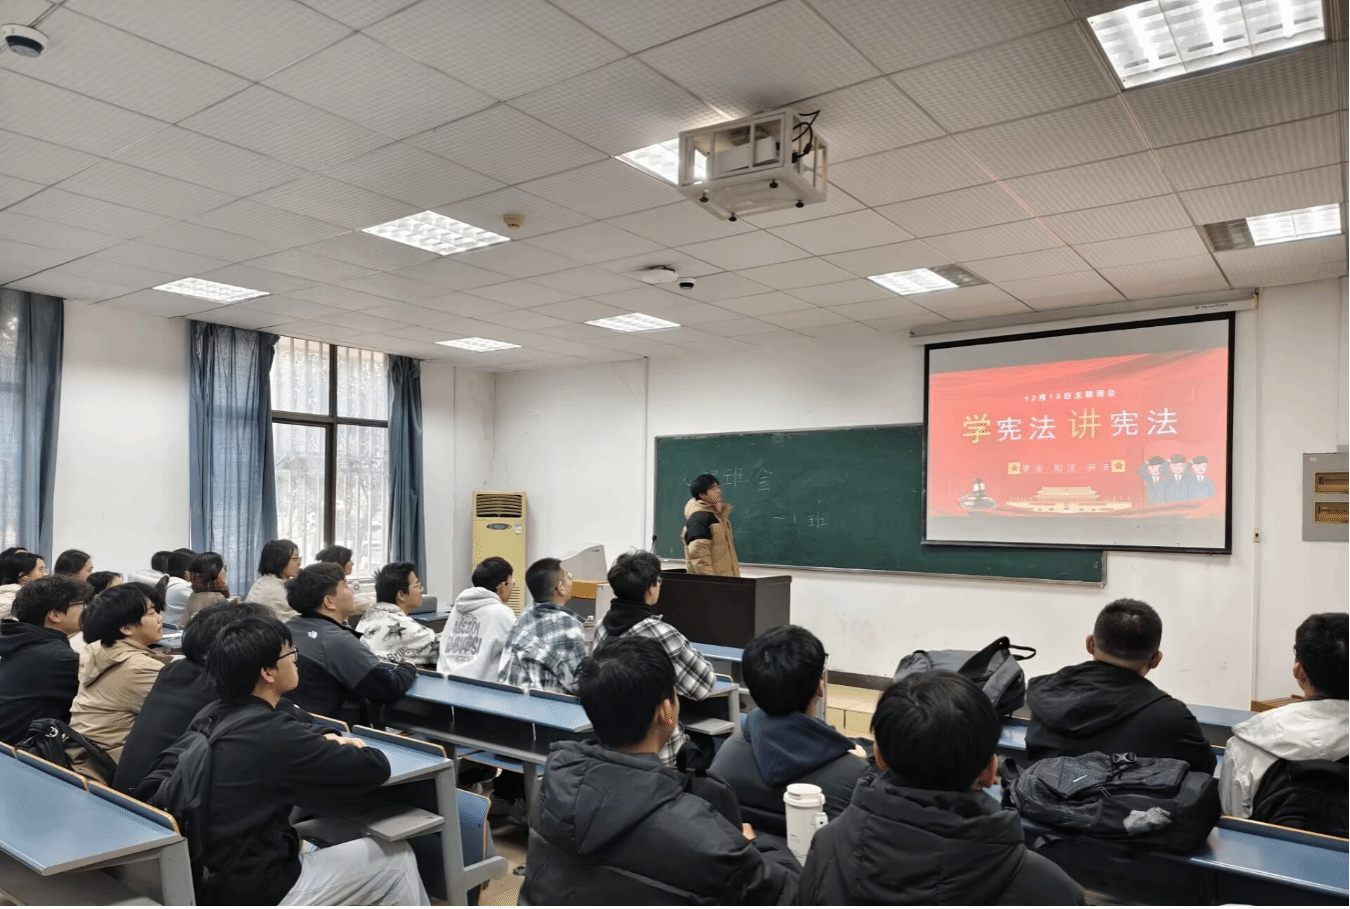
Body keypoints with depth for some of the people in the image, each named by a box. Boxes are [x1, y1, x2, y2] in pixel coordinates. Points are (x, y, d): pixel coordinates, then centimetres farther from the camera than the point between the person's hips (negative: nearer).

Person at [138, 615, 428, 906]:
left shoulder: (212, 715, 0)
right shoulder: (274, 733, -25)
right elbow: (376, 768, -17)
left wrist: (327, 740, 6)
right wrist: (338, 748, 3)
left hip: (211, 875, 9)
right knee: (397, 859, 3)